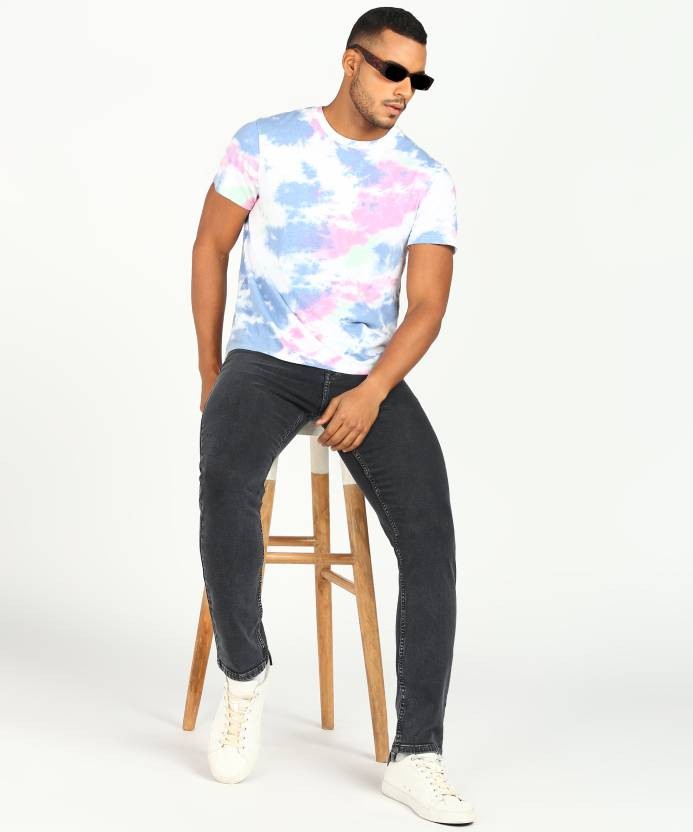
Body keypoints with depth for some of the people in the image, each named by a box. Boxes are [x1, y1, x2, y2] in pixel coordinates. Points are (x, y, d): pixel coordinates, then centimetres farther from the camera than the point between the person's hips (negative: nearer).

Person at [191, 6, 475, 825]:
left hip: (368, 377, 1)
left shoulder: (427, 180, 3)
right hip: (265, 362, -1)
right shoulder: (266, 141, 0)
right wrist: (210, 373, 6)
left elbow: (427, 305, -3)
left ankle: (415, 756, -14)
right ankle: (244, 671, -11)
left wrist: (372, 392, -19)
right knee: (225, 482, -35)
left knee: (431, 541, -21)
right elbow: (210, 248, 7)